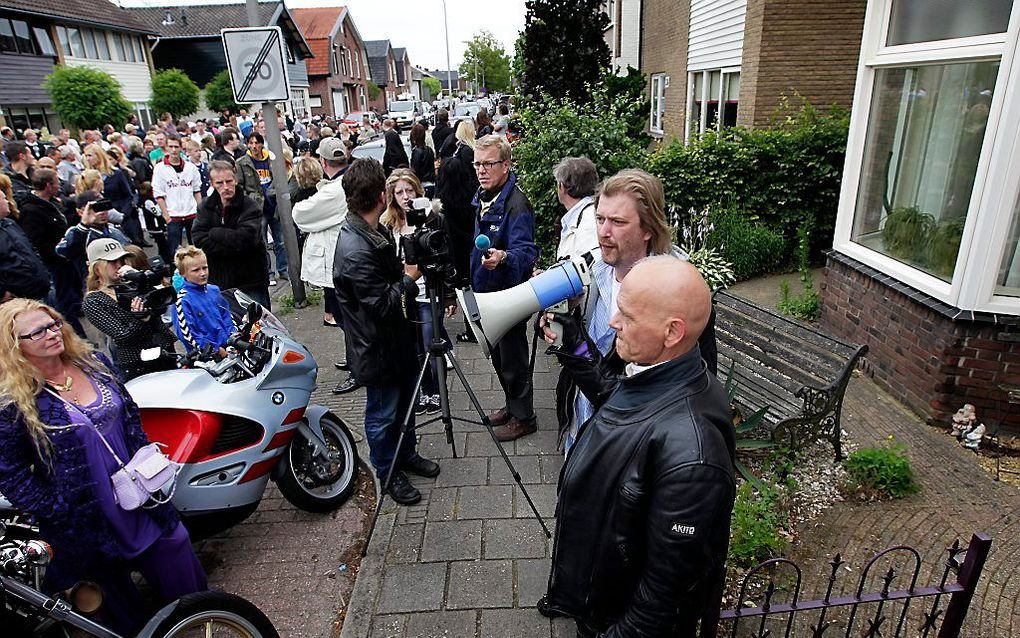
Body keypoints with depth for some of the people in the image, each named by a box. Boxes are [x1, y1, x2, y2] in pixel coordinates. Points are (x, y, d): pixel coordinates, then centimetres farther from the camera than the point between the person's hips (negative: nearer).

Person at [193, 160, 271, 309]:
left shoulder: (251, 207, -9)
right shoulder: (206, 206, 5)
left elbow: (245, 238, -23)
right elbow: (199, 240, -7)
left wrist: (214, 233, -11)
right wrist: (234, 247, -17)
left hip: (251, 282, -4)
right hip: (218, 281, 4)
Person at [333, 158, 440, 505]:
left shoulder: (377, 231, -1)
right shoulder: (355, 251, -31)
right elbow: (383, 306, -28)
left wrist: (406, 273, -2)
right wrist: (409, 278, -16)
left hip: (398, 338, 9)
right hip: (377, 348, -9)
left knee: (405, 401, 25)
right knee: (383, 414, 12)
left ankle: (407, 454, 46)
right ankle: (388, 473, 34)